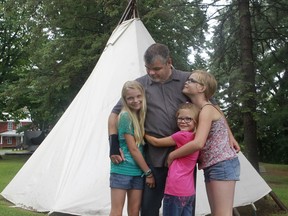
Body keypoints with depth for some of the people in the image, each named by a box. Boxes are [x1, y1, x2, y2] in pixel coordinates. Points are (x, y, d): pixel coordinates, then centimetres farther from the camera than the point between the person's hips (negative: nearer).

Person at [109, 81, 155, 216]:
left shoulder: (142, 115, 8)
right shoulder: (125, 116, -12)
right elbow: (133, 149, -14)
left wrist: (145, 171, 2)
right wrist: (148, 172, -9)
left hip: (138, 171, 7)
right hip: (122, 170, -6)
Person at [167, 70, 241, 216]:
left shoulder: (207, 109, -13)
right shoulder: (197, 110, 15)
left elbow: (198, 143, -25)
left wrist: (172, 155, -13)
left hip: (222, 165, -10)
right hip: (212, 166, 10)